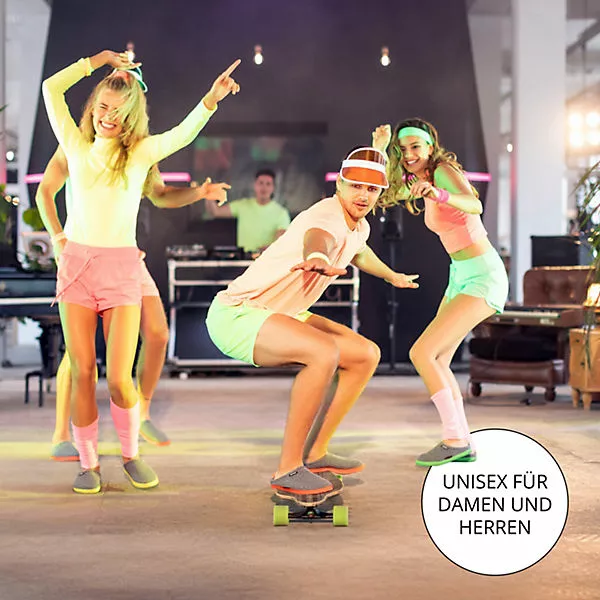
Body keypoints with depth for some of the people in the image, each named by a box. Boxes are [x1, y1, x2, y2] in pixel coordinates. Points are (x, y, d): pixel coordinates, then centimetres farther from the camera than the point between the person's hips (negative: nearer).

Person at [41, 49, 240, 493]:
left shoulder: (141, 153, 4)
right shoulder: (78, 148, 8)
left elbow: (183, 134, -14)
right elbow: (52, 88, 5)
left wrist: (211, 100, -30)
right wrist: (100, 60, 5)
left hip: (121, 269, -1)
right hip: (76, 263, 2)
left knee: (119, 378, -6)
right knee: (83, 373, 2)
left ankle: (131, 453, 19)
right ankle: (88, 463, 17)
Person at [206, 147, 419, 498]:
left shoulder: (359, 226, 7)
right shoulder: (329, 217, -23)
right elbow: (316, 238, -50)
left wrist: (392, 276, 51)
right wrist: (317, 259, -74)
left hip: (280, 315, 10)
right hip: (237, 314, -10)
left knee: (366, 355, 7)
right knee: (325, 351, -34)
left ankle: (315, 453, 12)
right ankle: (288, 470, -24)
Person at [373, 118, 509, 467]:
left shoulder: (444, 170, -16)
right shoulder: (421, 180, 10)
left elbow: (475, 206, -34)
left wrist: (440, 196, -54)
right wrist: (379, 149, 5)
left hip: (483, 278, -10)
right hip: (462, 277, 10)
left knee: (422, 353, -15)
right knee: (437, 362, 13)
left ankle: (455, 439, -7)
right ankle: (463, 446, 17)